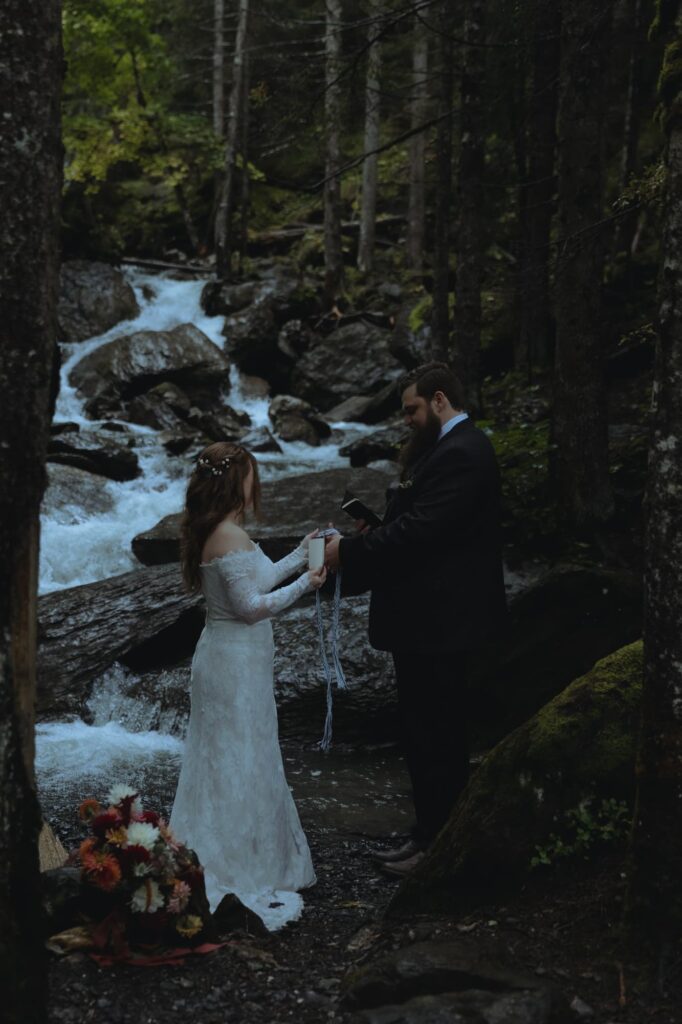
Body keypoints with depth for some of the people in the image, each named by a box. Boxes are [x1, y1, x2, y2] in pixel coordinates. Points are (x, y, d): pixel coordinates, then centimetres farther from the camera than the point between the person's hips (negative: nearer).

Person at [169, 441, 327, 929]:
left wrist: (300, 556, 18)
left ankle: (219, 867, 29)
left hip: (224, 659, 10)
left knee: (224, 764, 18)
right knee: (243, 766, -1)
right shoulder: (231, 536, -21)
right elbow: (251, 606, -22)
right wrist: (304, 584, -13)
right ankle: (244, 879, 8)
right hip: (237, 666, -10)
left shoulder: (213, 533, 9)